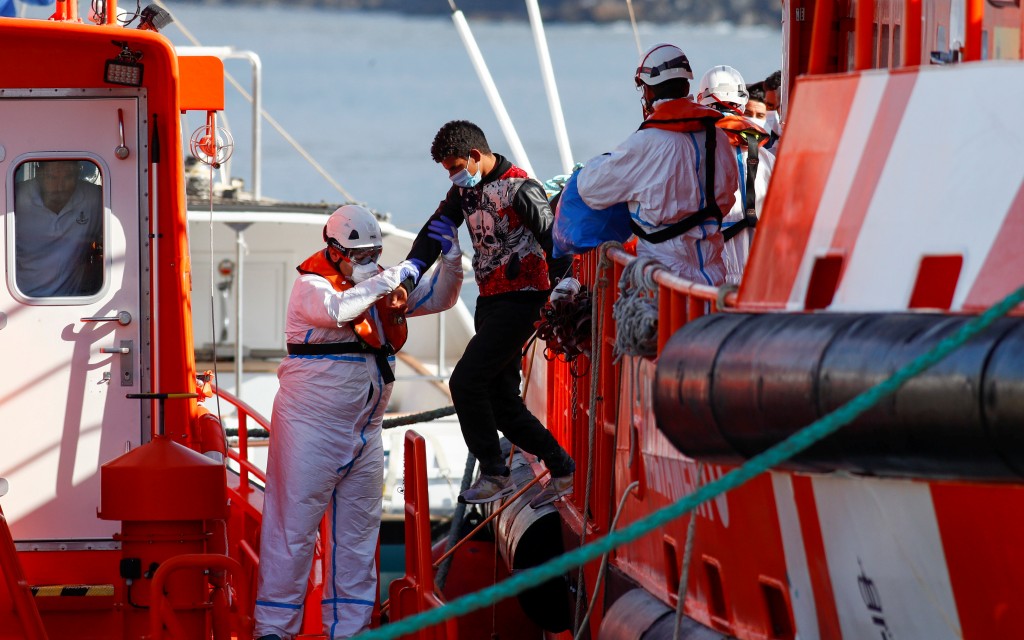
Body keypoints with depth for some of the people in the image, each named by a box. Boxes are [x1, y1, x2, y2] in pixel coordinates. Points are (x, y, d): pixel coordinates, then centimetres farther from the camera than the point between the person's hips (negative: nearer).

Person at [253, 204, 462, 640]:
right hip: (311, 428, -7)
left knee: (358, 530, 10)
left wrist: (451, 257, 1)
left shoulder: (381, 286, 12)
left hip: (364, 432, 7)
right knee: (294, 526, -6)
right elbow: (339, 309, -31)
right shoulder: (311, 286, -9)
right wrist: (392, 279, -26)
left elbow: (438, 299, 19)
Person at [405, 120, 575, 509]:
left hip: (521, 299, -9)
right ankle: (563, 470, 18)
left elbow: (554, 243, -16)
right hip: (490, 300, 9)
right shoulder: (466, 188, 10)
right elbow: (436, 232, 4)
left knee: (466, 382, -15)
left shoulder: (520, 189, -16)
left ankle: (495, 475, -7)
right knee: (501, 401, 8)